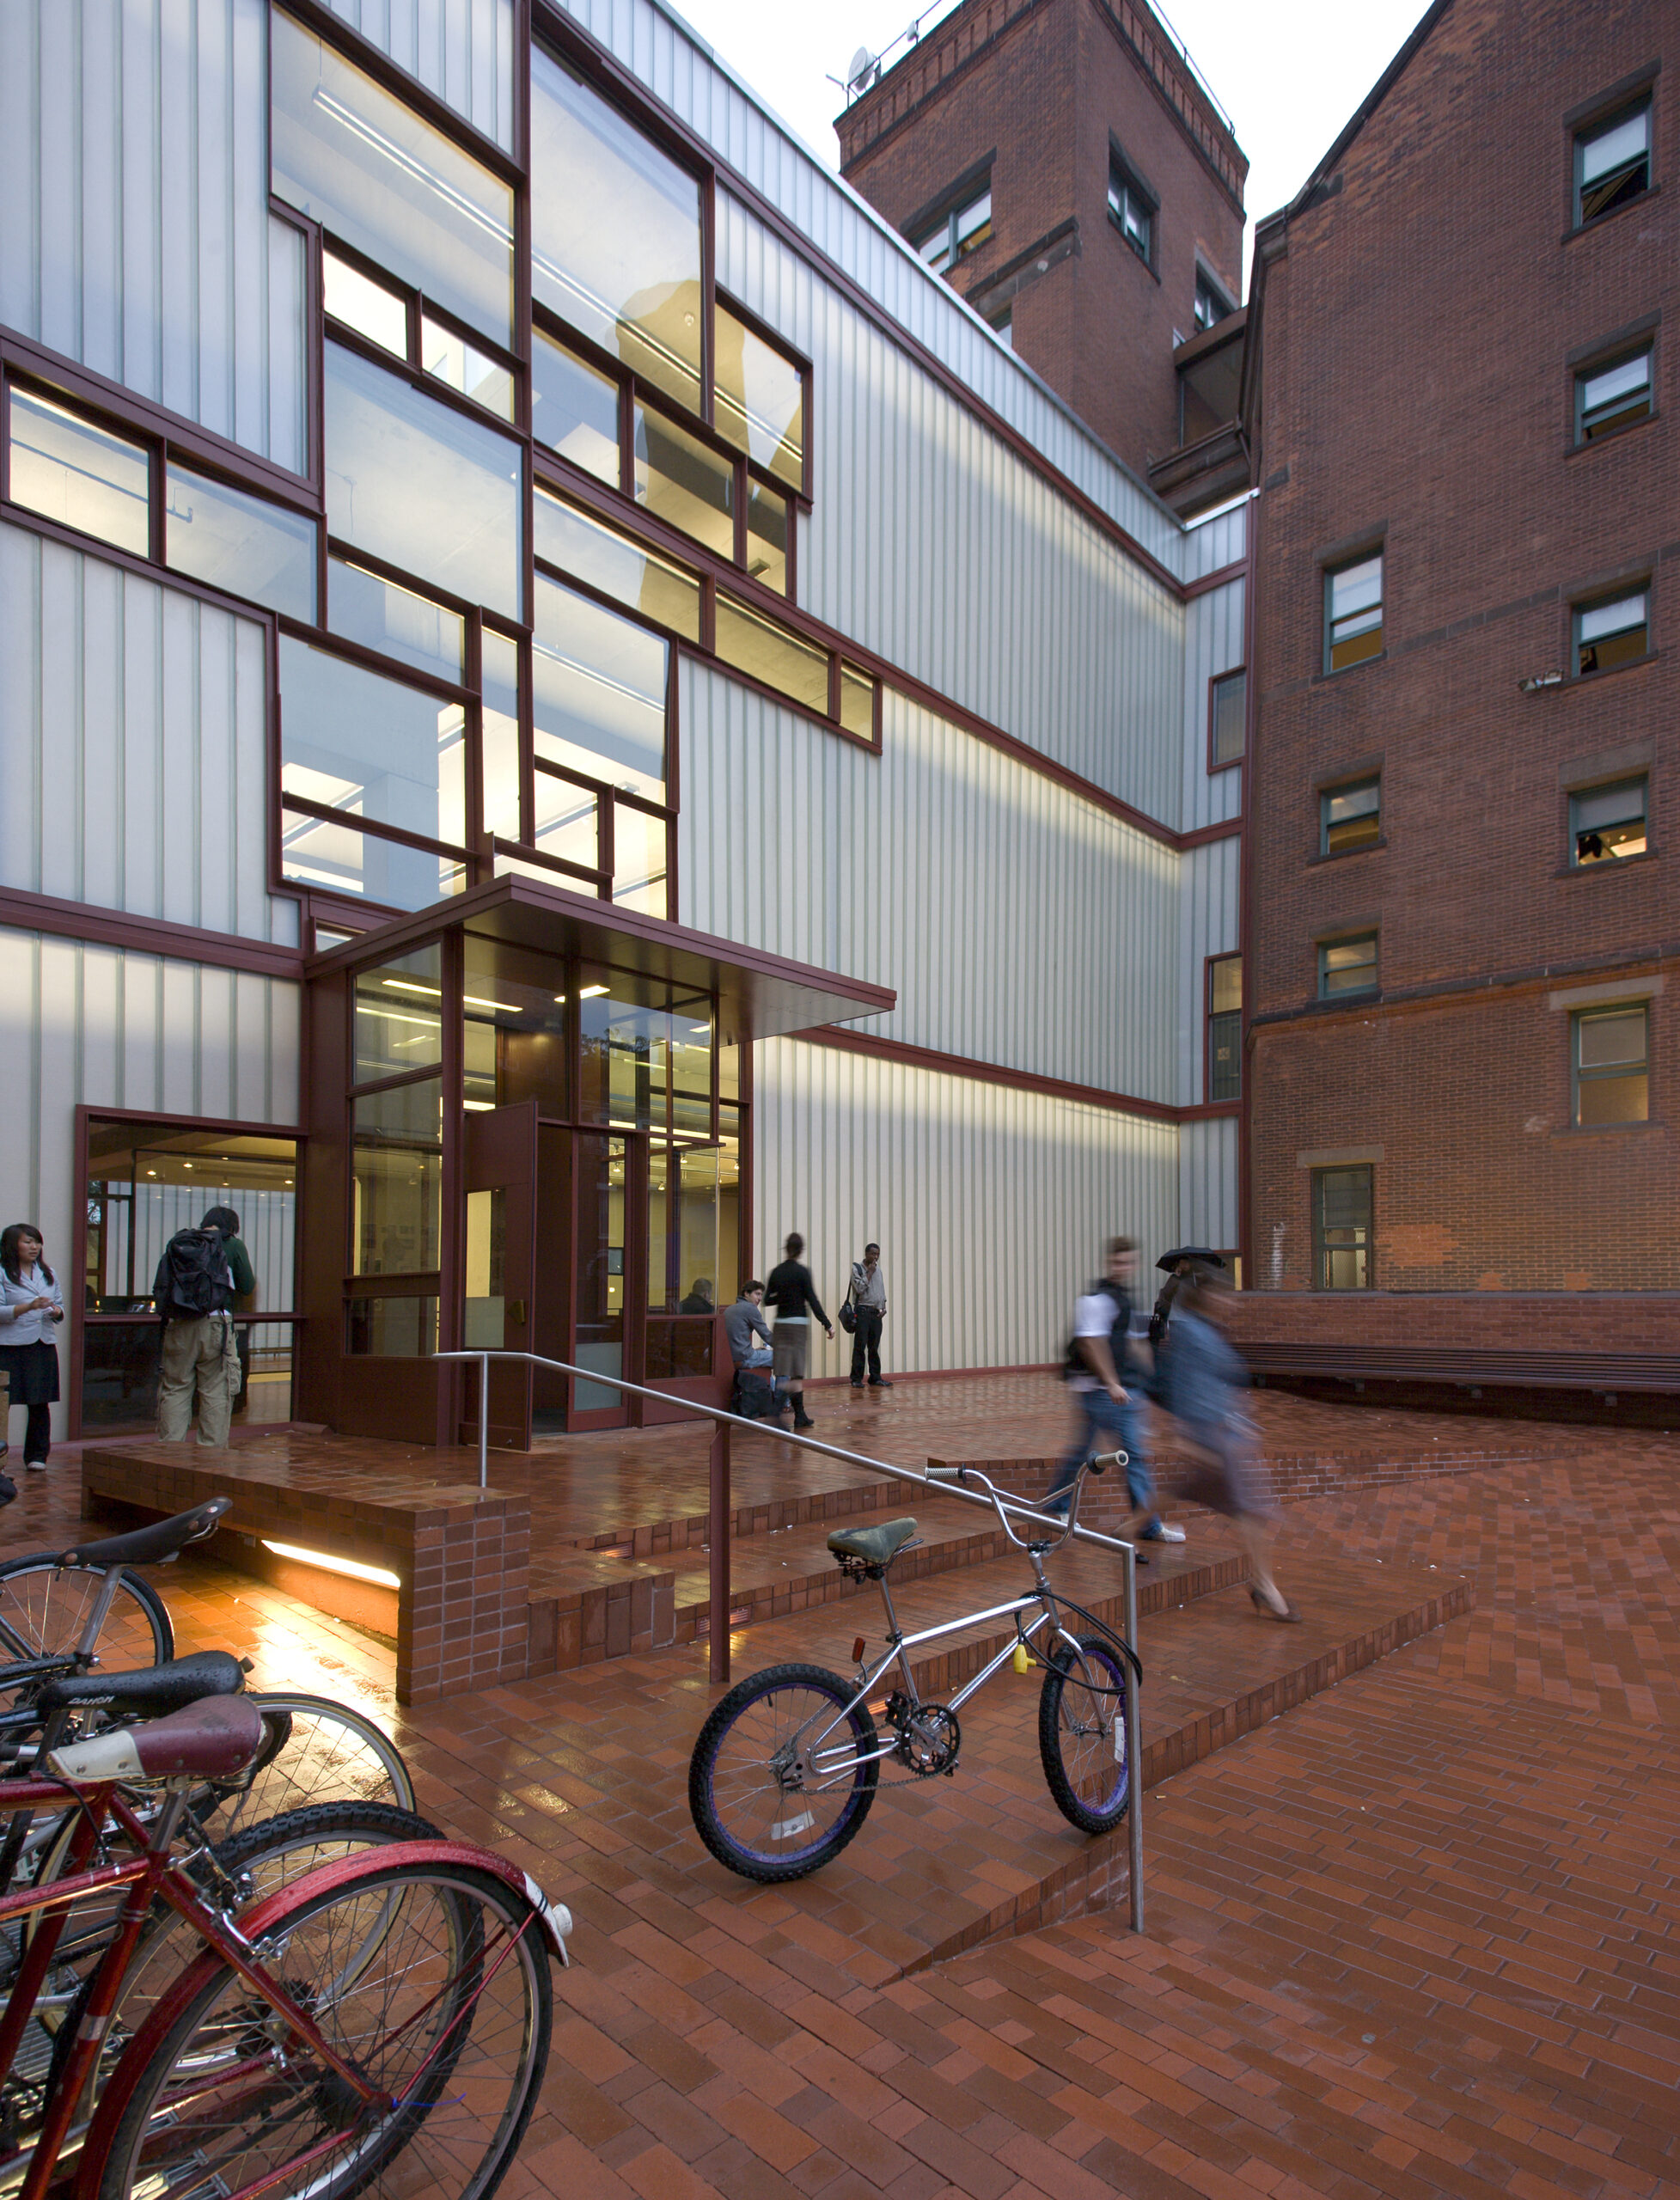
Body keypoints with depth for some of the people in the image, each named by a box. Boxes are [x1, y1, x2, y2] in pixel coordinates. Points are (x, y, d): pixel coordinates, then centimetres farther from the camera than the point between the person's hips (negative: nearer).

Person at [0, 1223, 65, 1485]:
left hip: (43, 1345, 4)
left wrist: (56, 1311, -3)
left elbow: (60, 1304, 18)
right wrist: (28, 1307, -21)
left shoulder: (48, 1274, 16)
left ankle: (37, 1456, 14)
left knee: (41, 1403, 5)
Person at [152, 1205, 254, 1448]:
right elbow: (249, 1291, 6)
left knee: (175, 1389, 11)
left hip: (177, 1325, 4)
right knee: (216, 1391, 3)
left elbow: (159, 1289, 15)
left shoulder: (177, 1243, 14)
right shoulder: (232, 1245, 4)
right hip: (214, 1323, -3)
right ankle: (213, 1448, 5)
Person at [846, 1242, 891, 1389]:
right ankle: (856, 1379, -2)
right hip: (863, 1311, -6)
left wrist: (883, 1308, 8)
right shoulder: (857, 1268, -3)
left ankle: (875, 1378, 13)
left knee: (874, 1347, 8)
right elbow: (859, 1288, -15)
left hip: (876, 1313, 6)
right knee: (860, 1346, -6)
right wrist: (869, 1273, -12)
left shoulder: (878, 1270, 16)